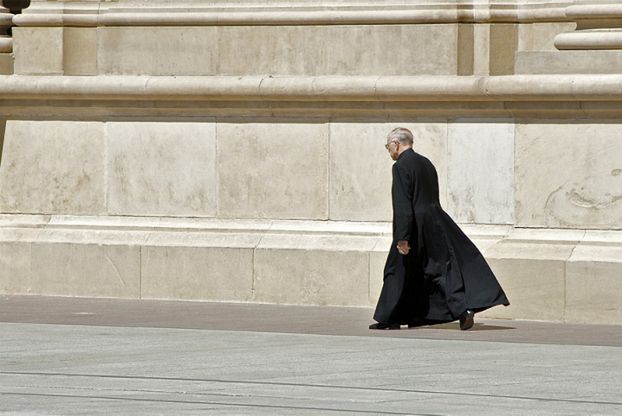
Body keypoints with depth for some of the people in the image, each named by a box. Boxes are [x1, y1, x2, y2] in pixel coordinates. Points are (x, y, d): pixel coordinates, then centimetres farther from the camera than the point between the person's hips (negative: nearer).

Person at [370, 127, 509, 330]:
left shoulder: (401, 167, -13)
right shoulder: (426, 163, 13)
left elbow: (402, 205, -19)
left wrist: (402, 238, -21)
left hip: (414, 229, -7)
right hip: (435, 227, 7)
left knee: (397, 272, 6)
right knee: (443, 269, 3)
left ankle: (389, 319, 13)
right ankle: (464, 309, -11)